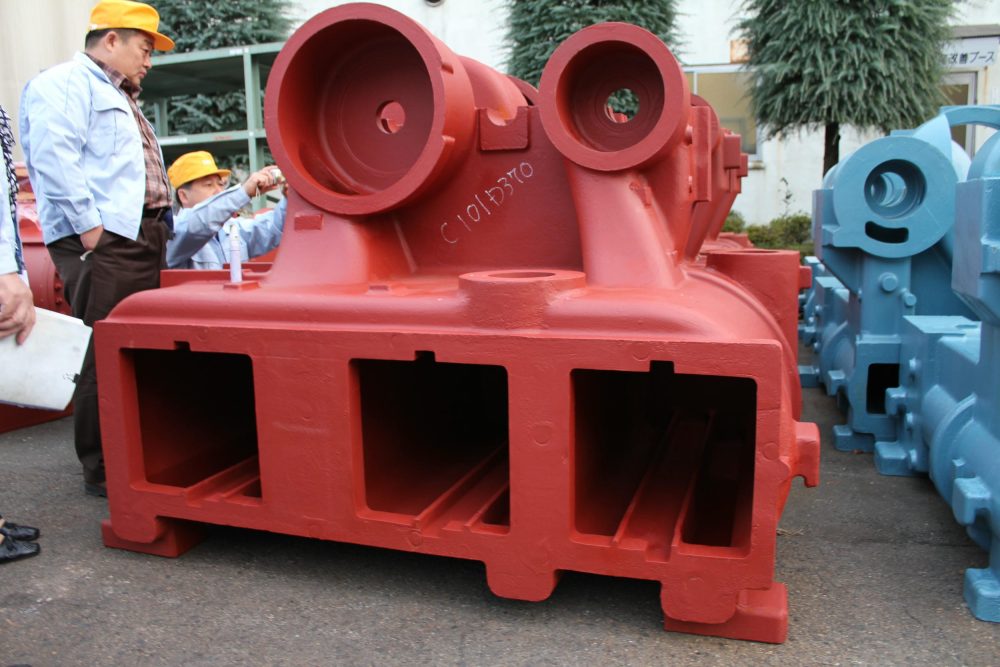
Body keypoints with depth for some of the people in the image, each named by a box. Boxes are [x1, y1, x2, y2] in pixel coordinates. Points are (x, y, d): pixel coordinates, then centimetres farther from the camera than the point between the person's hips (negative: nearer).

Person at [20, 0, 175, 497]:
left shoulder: (118, 97, 28)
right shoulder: (65, 84, -3)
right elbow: (54, 160, -16)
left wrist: (161, 224, 18)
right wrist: (89, 226, -19)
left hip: (142, 237, 10)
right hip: (102, 241, -10)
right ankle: (102, 472, 0)